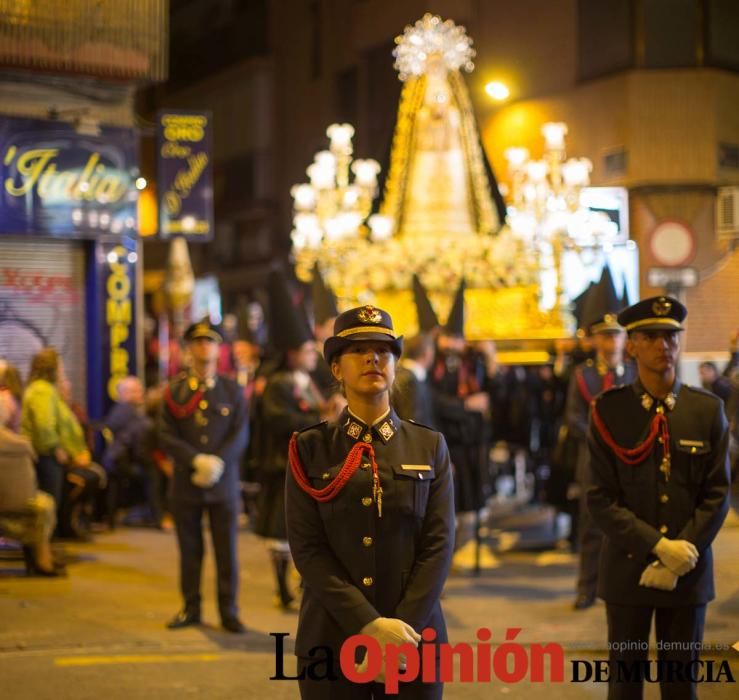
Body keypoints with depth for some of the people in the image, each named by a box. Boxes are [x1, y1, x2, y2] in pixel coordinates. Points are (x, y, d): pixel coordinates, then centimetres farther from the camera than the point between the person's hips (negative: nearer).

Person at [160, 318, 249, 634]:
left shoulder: (232, 391, 6)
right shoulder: (174, 391, 5)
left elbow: (240, 436, -1)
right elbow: (167, 436, -2)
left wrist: (217, 463, -16)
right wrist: (198, 461, -16)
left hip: (223, 484, -1)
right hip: (185, 485, 1)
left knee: (227, 551, 1)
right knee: (190, 551, 7)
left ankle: (229, 612, 9)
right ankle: (190, 608, 18)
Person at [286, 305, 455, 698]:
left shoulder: (430, 447, 5)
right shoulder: (309, 450, 2)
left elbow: (439, 544, -2)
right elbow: (307, 548, -6)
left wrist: (402, 630, -14)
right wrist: (369, 625, -16)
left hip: (412, 637, 1)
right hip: (330, 642, -1)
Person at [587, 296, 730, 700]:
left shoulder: (708, 410, 2)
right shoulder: (609, 411, -3)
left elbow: (717, 495, -1)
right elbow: (601, 499, -7)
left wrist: (683, 553, -13)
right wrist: (657, 546, -16)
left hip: (689, 572, 1)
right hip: (628, 568, -1)